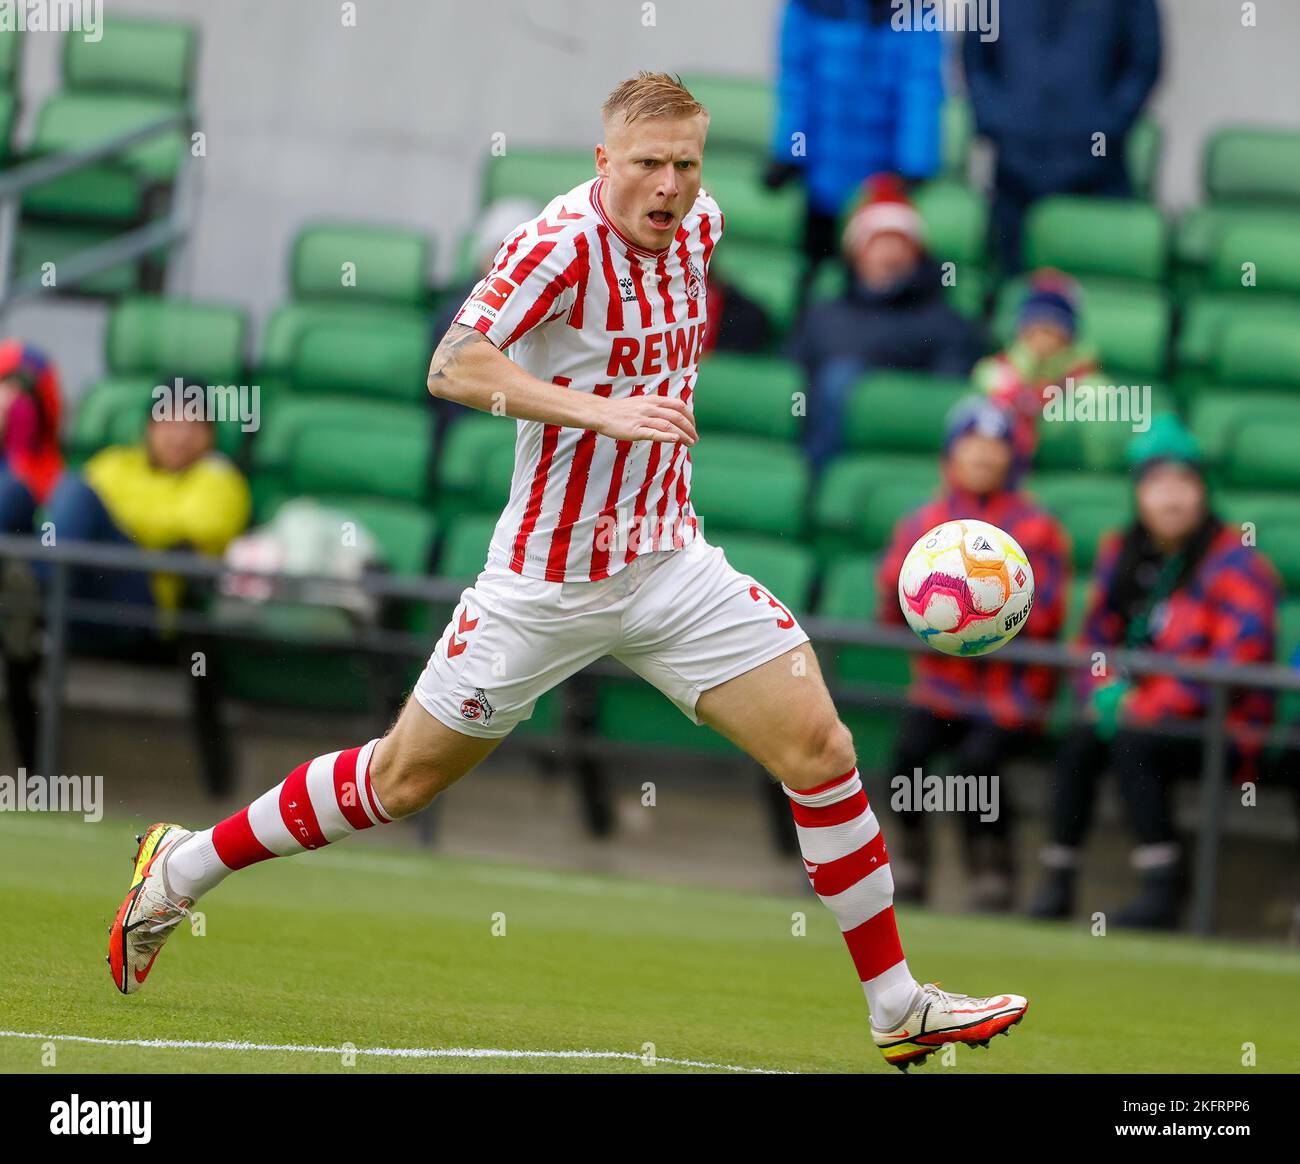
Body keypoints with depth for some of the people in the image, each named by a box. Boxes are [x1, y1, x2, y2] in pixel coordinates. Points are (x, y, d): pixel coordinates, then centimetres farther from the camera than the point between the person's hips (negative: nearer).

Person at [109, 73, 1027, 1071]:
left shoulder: (698, 226, 3)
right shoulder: (563, 243, -19)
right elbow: (454, 366, -29)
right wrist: (603, 411, -35)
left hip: (669, 564, 6)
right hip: (547, 579, -6)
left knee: (821, 750, -6)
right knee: (403, 779, 5)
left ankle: (898, 1007, 2)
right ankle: (181, 868, 25)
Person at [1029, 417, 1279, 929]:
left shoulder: (1235, 562, -10)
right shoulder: (1120, 554, 11)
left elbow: (1235, 658, -19)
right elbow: (1097, 637, 18)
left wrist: (1145, 708, -21)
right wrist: (1107, 691, -5)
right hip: (1139, 713, 6)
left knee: (1132, 744, -31)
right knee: (1080, 743, -21)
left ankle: (1162, 891, -28)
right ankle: (1058, 882, -19)